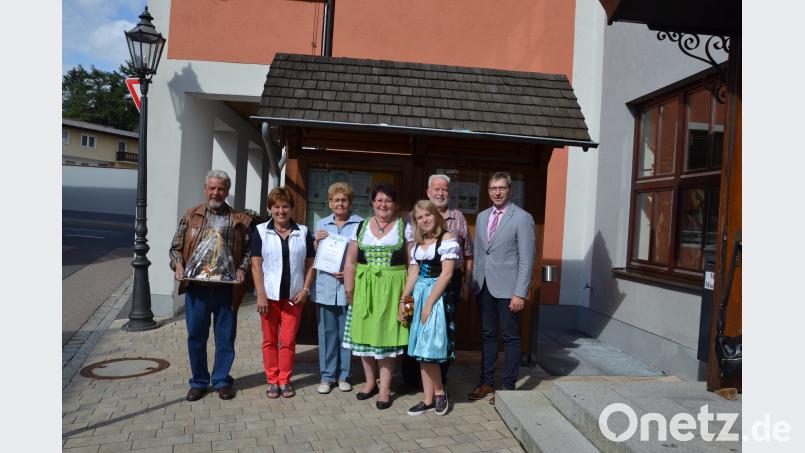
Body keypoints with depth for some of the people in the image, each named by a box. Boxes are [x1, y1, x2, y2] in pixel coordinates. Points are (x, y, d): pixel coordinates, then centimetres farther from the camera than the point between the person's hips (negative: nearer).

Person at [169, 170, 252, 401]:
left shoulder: (239, 220, 5)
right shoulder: (190, 215, 8)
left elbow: (247, 250, 7)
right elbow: (176, 247, 11)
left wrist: (242, 269, -9)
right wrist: (178, 265, -7)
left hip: (227, 288, -1)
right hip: (196, 287, 1)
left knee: (225, 337, 8)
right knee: (196, 336, 8)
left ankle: (222, 380, 23)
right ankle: (198, 382, 23)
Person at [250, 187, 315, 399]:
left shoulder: (303, 232, 6)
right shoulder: (261, 231, 2)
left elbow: (310, 264, 8)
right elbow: (256, 264, -2)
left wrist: (305, 289, -3)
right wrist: (261, 295, -9)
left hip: (293, 295, 1)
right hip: (270, 294, -1)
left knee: (288, 340, 5)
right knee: (269, 339, 7)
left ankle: (285, 380, 18)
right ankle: (272, 380, 19)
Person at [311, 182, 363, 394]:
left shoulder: (360, 224, 1)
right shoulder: (321, 224, 12)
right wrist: (316, 241, -4)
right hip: (325, 286, 3)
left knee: (347, 333, 5)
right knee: (327, 332, 6)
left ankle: (343, 375, 18)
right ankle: (327, 375, 16)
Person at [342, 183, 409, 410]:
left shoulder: (404, 227, 2)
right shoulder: (361, 226, 8)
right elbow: (351, 261, 7)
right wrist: (349, 288, -2)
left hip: (392, 287, -3)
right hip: (364, 287, 3)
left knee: (387, 334, 1)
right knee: (364, 333, 8)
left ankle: (385, 388, 11)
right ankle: (370, 382, 25)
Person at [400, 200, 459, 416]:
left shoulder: (447, 238, -8)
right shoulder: (417, 244, 13)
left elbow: (446, 273, -14)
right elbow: (413, 274, 12)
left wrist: (429, 302, -15)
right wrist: (402, 300, 5)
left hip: (438, 295, -7)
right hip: (419, 295, 7)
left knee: (429, 348, -6)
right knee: (422, 349, 7)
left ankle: (439, 393, 15)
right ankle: (429, 398, 15)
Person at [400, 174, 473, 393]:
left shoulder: (458, 218, 10)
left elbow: (468, 255, 12)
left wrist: (467, 284, 8)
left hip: (451, 279, 1)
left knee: (446, 330, 6)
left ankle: (440, 378, 20)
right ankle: (411, 378, 16)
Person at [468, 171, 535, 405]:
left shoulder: (522, 218, -7)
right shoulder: (482, 217, 12)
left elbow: (527, 258, -10)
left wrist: (520, 293, -15)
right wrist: (474, 282, 9)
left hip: (507, 288, -5)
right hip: (483, 286, 6)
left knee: (510, 337, 4)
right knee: (487, 335, 12)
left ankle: (508, 387, 15)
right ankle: (487, 383, 23)